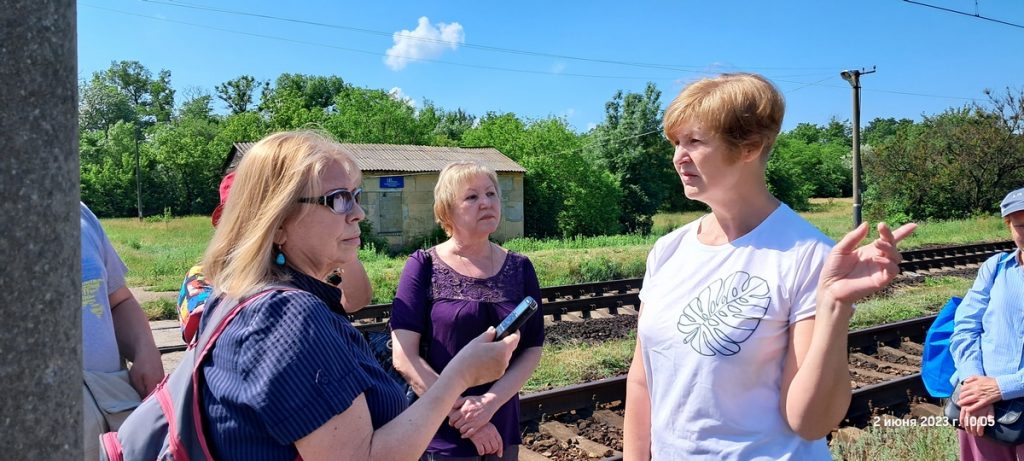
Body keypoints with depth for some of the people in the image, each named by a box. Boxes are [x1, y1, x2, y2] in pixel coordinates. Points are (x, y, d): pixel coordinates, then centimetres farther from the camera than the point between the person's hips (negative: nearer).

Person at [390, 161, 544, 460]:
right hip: (439, 437, -3)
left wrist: (490, 402, -15)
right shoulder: (423, 266, -8)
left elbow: (532, 350, 0)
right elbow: (404, 357, -12)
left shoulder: (519, 268, 1)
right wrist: (461, 413, -15)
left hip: (502, 433, 3)